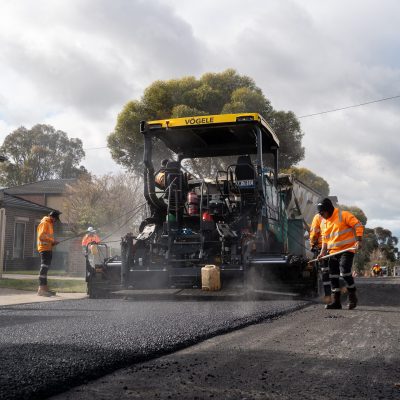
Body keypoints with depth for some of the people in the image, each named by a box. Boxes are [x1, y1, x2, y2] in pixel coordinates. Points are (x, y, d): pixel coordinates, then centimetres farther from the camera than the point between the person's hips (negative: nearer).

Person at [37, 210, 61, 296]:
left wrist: (53, 242, 8)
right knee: (44, 267, -13)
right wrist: (52, 240, -18)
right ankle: (41, 289, -15)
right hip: (44, 248, -10)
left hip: (48, 248, 10)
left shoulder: (50, 224, 21)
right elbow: (41, 235, -19)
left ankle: (44, 288, 19)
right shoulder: (44, 223, -10)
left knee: (46, 268, 13)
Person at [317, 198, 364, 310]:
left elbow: (358, 226, -10)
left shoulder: (344, 215, -7)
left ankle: (352, 297, 1)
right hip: (333, 252, 7)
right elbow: (325, 238, 21)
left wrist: (358, 241, -19)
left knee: (345, 272, -20)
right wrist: (323, 251, 7)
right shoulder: (324, 223, 14)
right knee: (333, 276, 3)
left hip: (347, 249, -7)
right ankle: (336, 301, 10)